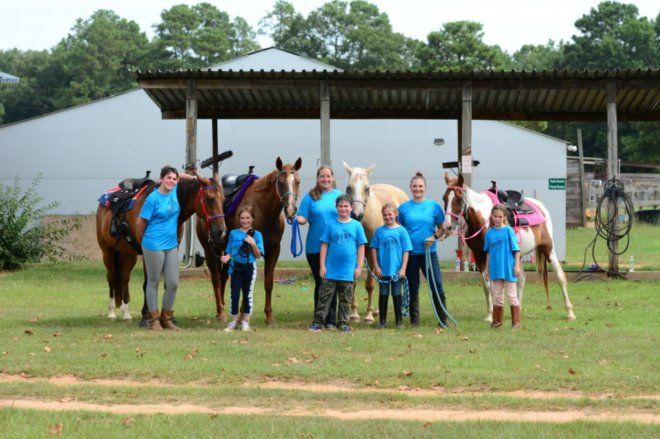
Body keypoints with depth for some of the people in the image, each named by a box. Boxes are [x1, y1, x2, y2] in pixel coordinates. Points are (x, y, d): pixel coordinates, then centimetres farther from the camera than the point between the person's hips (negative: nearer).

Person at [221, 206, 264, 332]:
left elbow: (258, 255, -3)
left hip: (249, 268, -1)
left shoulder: (256, 234, -1)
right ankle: (234, 321, 12)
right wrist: (226, 257, -14)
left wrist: (253, 244, -18)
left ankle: (245, 322, 16)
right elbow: (230, 252, 7)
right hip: (236, 267, 1)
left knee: (248, 294, 5)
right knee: (234, 294, 0)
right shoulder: (233, 233, 3)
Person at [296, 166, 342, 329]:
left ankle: (331, 320, 7)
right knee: (320, 283, 5)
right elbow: (303, 218, -3)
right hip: (315, 247, -1)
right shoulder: (310, 197, 2)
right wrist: (297, 219, -24)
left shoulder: (339, 196, 7)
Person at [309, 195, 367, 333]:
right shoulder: (331, 225, 1)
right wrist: (322, 266, -3)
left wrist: (359, 266, -1)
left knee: (345, 298, 9)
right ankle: (318, 322, 4)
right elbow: (324, 245, 2)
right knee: (324, 296, 0)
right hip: (330, 269, 0)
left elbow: (361, 247, 4)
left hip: (348, 270, 0)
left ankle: (344, 323, 18)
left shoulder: (356, 226, 1)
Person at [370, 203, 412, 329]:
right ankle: (382, 321, 17)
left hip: (397, 270, -1)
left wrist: (403, 269, -8)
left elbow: (406, 251, -4)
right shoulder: (379, 231, 0)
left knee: (396, 295, 7)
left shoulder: (401, 231, -5)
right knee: (383, 295, 9)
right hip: (383, 270, 1)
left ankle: (399, 321, 16)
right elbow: (374, 249, 4)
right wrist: (376, 266, -2)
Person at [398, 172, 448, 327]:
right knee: (412, 288, 9)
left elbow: (442, 227, 7)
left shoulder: (434, 206, 3)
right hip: (409, 253, 1)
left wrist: (435, 237, -12)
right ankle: (414, 319, 18)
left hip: (428, 252, -1)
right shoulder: (403, 208, 5)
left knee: (437, 286, -7)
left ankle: (443, 320, 0)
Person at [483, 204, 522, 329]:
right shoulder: (489, 233, 5)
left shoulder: (508, 230, -7)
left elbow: (516, 249, -5)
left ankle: (516, 322, 6)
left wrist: (517, 265, -10)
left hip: (508, 269, -4)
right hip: (495, 270, 4)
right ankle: (497, 321, 20)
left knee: (512, 295, 2)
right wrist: (487, 268, 14)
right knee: (497, 296, 12)